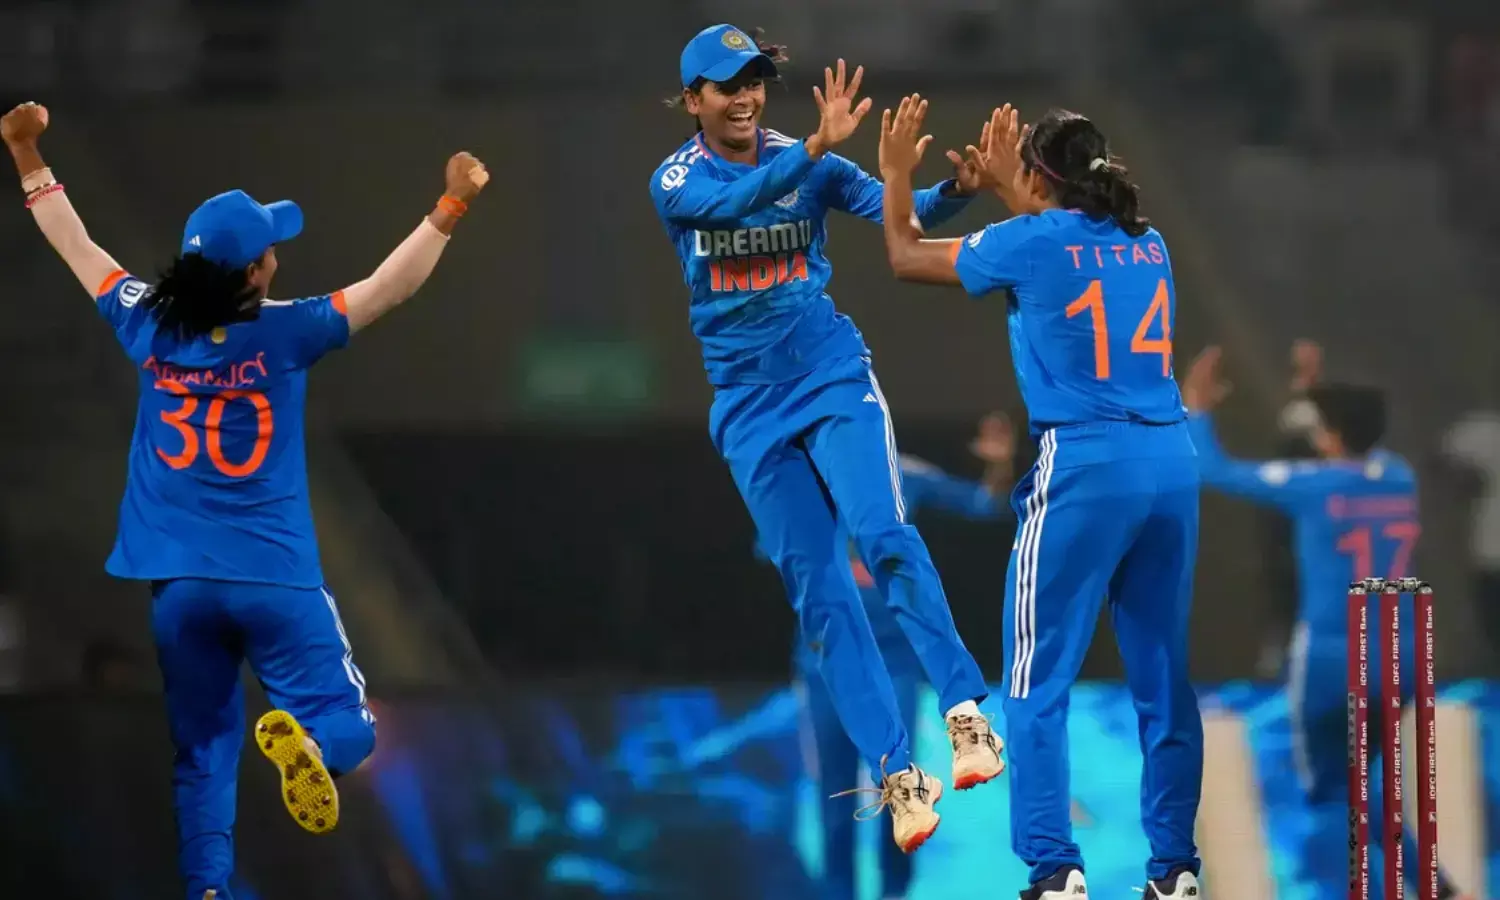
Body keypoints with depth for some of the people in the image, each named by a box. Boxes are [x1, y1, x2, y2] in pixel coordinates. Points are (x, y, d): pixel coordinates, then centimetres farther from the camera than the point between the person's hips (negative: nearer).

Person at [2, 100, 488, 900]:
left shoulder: (149, 327, -2)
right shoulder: (284, 335, -12)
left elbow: (75, 249, 10)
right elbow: (390, 287, -12)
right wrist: (449, 208, -9)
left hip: (178, 584, 3)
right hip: (275, 580, -3)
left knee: (203, 752, 11)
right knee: (347, 724, 3)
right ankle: (302, 738, -33)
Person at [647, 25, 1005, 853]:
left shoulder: (808, 165, -2)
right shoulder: (675, 182, -5)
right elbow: (735, 201, -26)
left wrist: (956, 190, -36)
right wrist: (818, 144, -41)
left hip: (834, 382, -1)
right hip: (751, 407, 1)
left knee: (884, 537, -24)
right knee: (820, 596, 0)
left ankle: (964, 710, -24)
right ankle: (897, 773, 2)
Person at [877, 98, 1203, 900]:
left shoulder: (1030, 243, -3)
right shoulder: (1147, 245, 13)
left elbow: (906, 257, 11)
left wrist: (897, 175, 27)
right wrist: (1007, 188, 47)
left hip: (1085, 468, -6)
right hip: (1171, 463, 6)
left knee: (1039, 684, 0)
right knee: (1163, 678, 11)